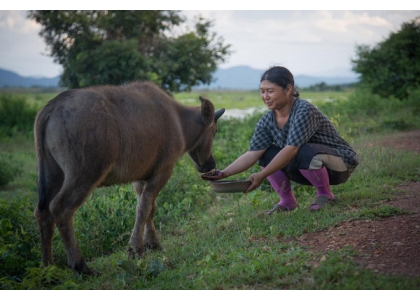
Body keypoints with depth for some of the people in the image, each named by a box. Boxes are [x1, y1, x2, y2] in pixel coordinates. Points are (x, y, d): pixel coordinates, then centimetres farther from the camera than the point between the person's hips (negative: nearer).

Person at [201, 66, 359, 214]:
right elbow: (252, 154, -13)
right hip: (308, 168, 6)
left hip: (339, 164, -6)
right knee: (266, 154, -10)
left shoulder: (304, 110, -26)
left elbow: (291, 149, -34)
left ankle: (325, 194, -9)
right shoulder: (267, 121, -6)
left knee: (305, 153, -36)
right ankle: (287, 201, 4)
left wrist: (262, 175, -38)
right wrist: (224, 173, -27)